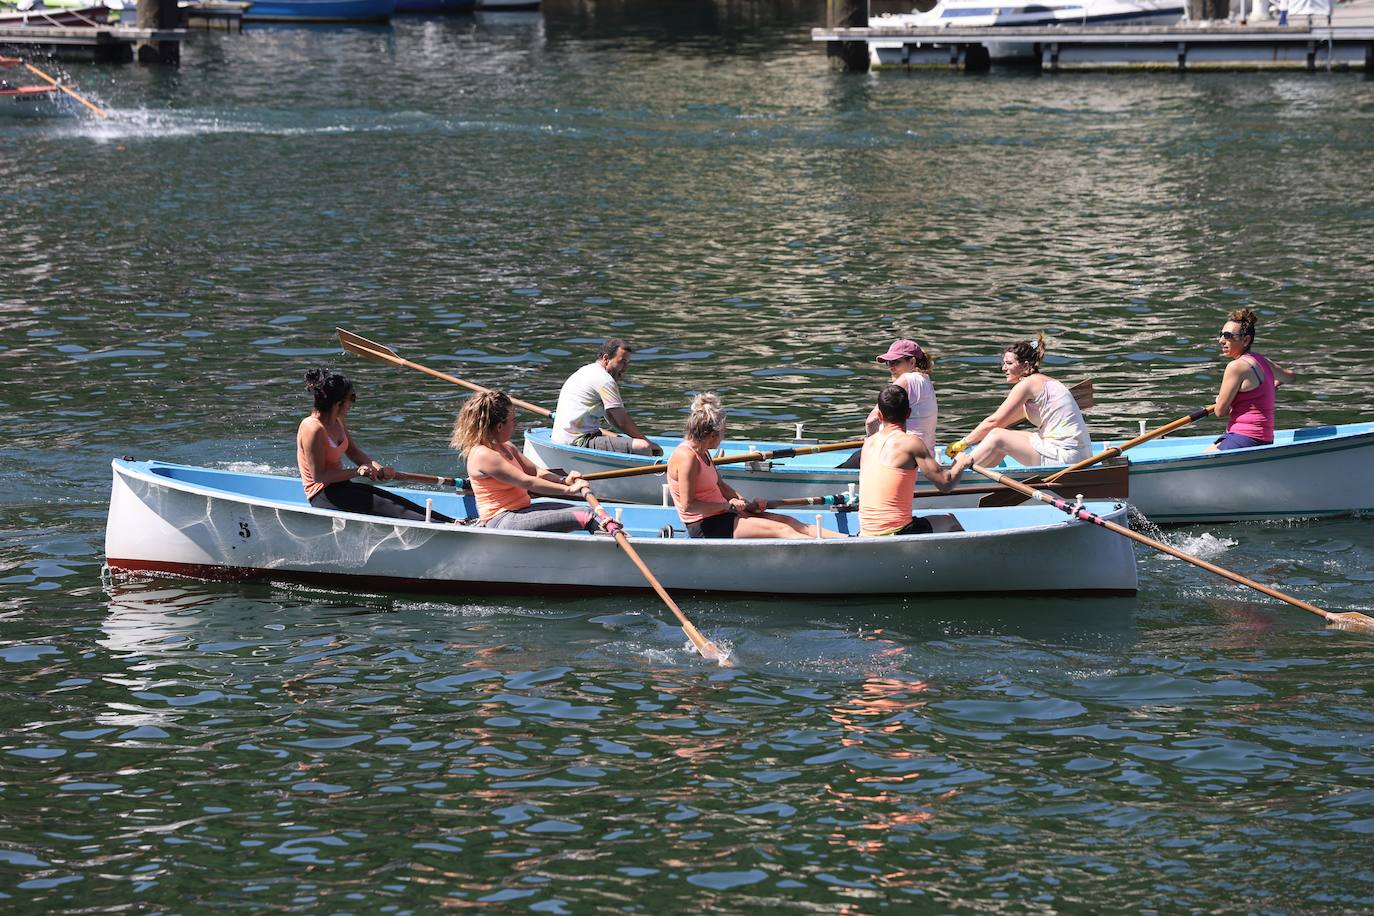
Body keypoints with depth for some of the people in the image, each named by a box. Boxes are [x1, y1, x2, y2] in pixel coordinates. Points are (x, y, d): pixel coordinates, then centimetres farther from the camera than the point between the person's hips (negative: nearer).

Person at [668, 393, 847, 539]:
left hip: (719, 515, 10)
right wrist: (728, 505, -14)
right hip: (704, 526, -10)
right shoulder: (686, 457, -20)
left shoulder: (701, 452, 12)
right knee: (780, 530, -17)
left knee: (787, 521, 2)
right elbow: (688, 505, -23)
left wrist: (747, 504, 6)